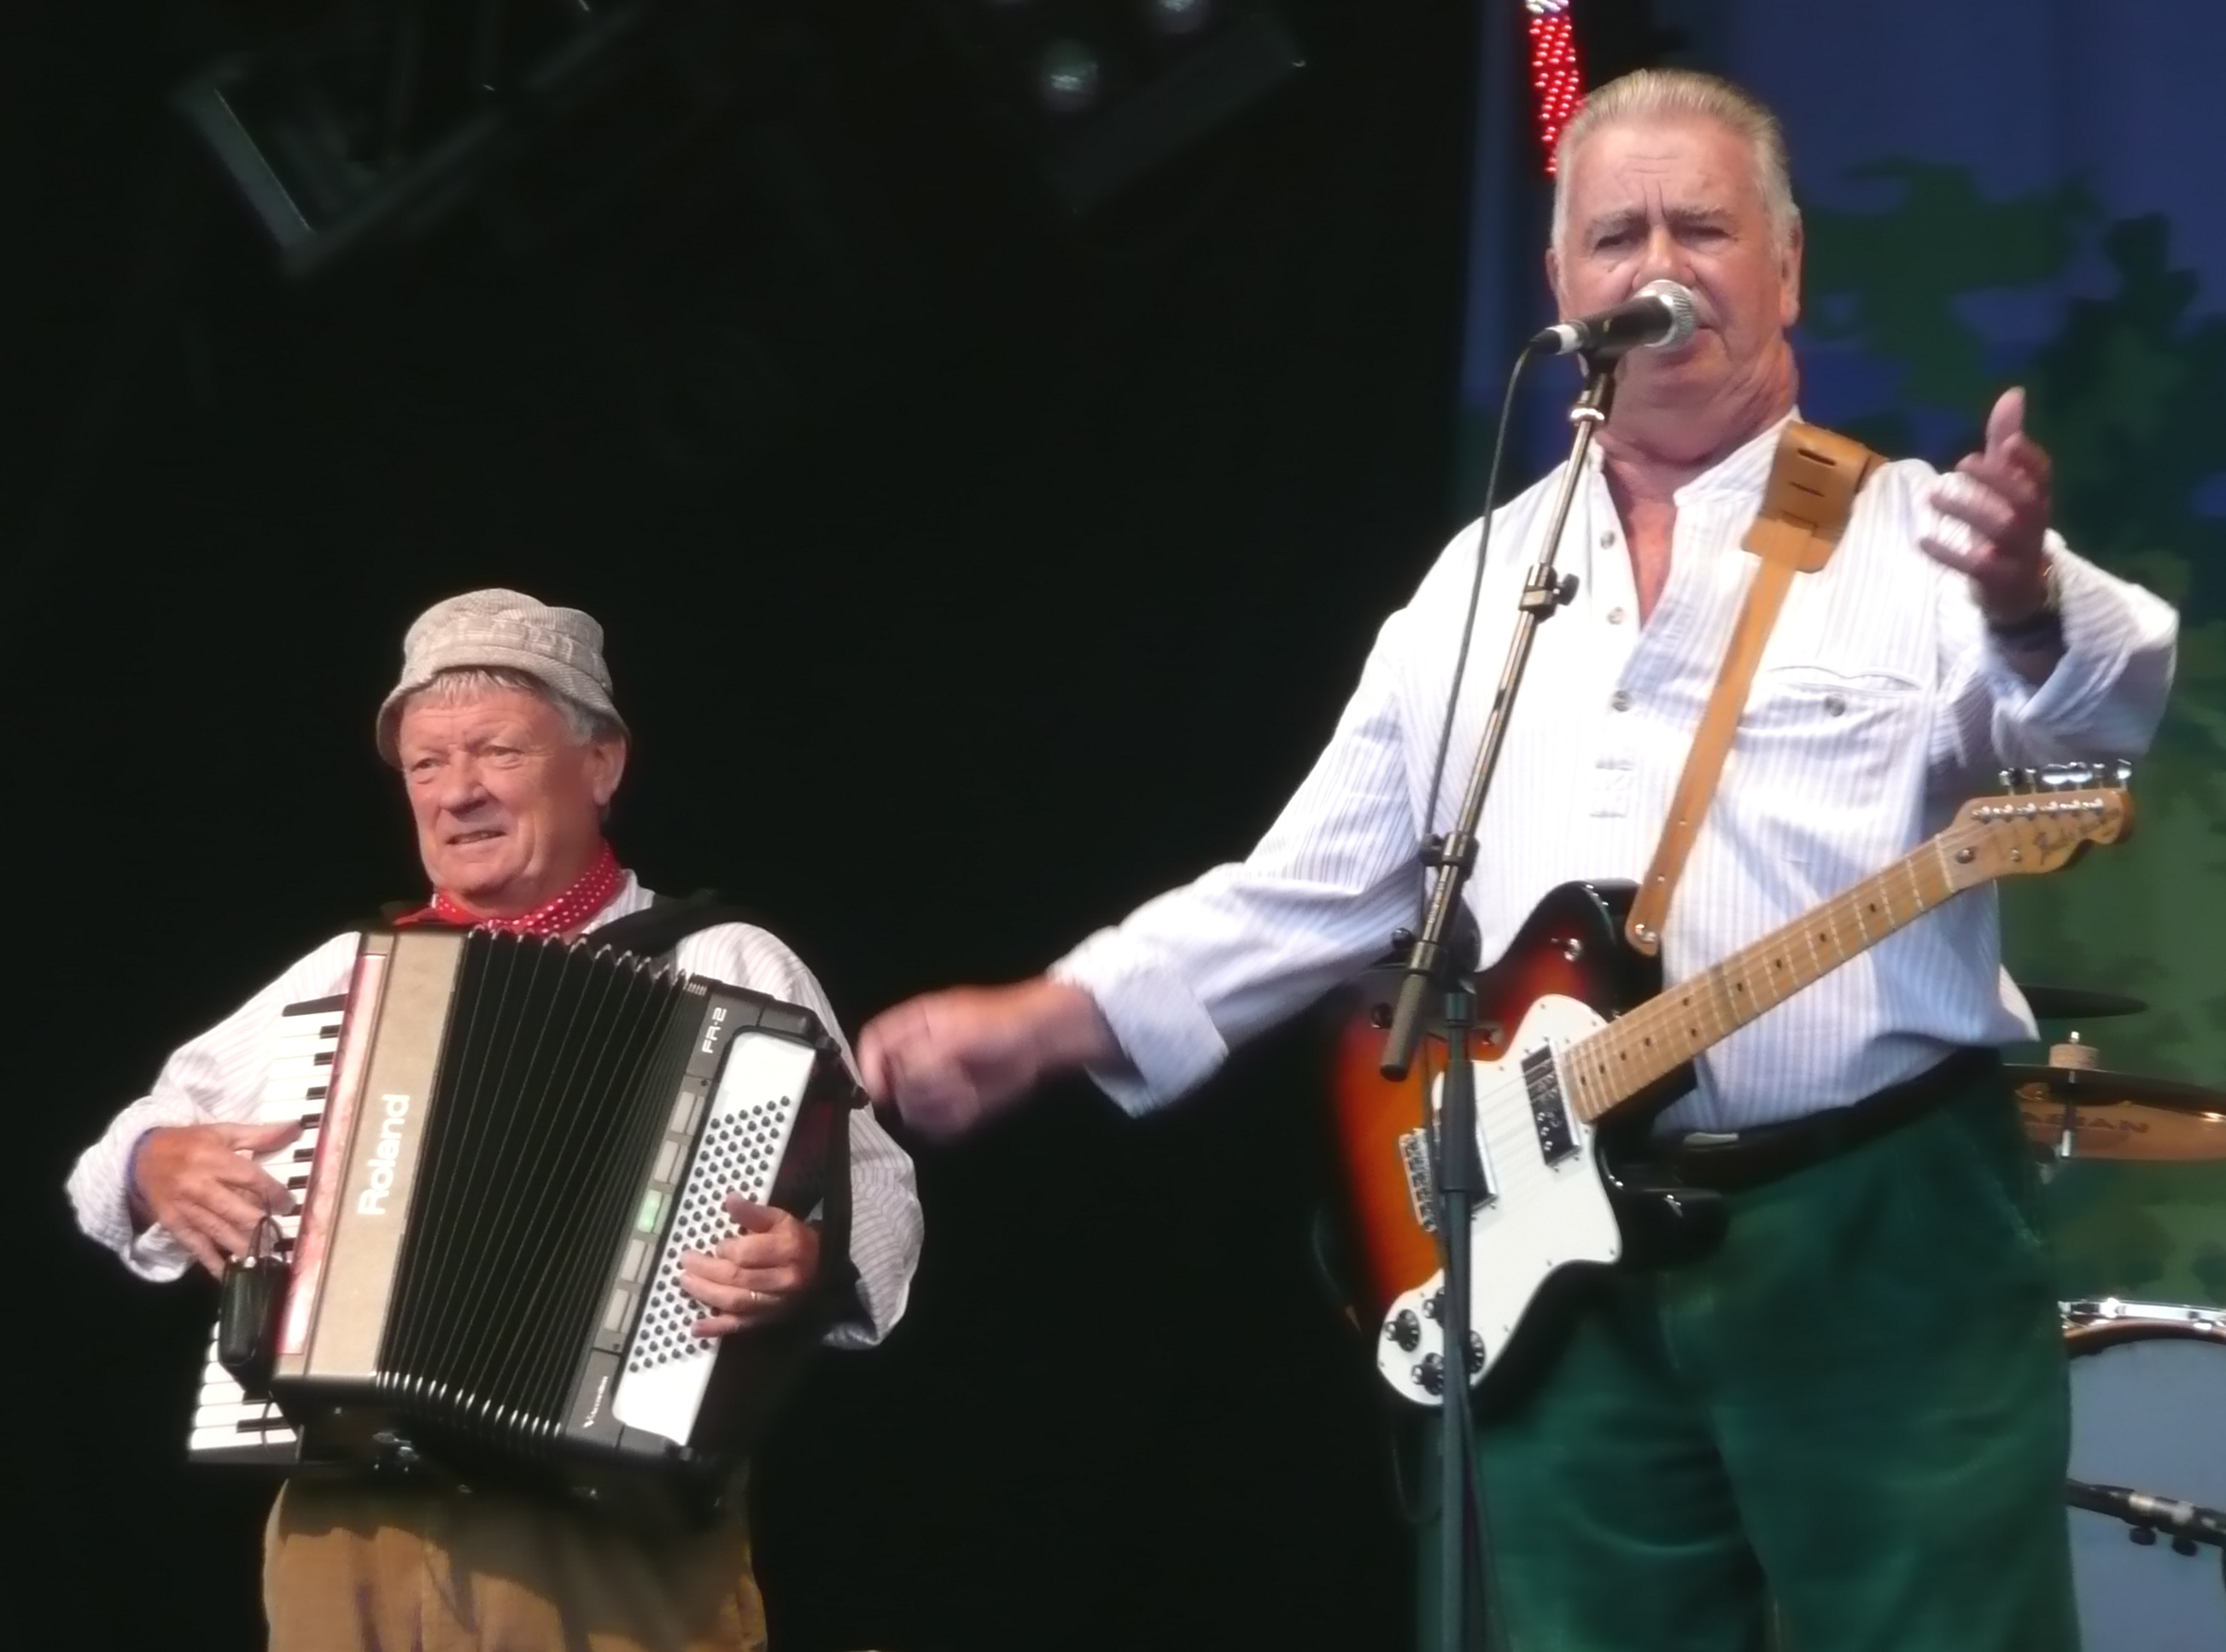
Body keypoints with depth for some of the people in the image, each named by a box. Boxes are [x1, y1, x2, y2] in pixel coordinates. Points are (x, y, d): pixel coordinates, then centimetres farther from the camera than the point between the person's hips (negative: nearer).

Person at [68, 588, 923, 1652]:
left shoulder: (725, 973, 5)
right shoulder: (346, 975, 18)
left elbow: (872, 1198, -4)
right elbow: (132, 1157, 25)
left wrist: (810, 1265, -26)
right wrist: (159, 1168, 2)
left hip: (618, 1544, -4)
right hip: (345, 1539, 4)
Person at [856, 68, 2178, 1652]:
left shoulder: (1918, 536, 1)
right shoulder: (1481, 585, 16)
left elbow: (2103, 707, -19)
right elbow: (1312, 882, 18)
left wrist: (2031, 609, -43)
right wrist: (1041, 1021, 8)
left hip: (1883, 1235, -4)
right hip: (1568, 1264, 5)